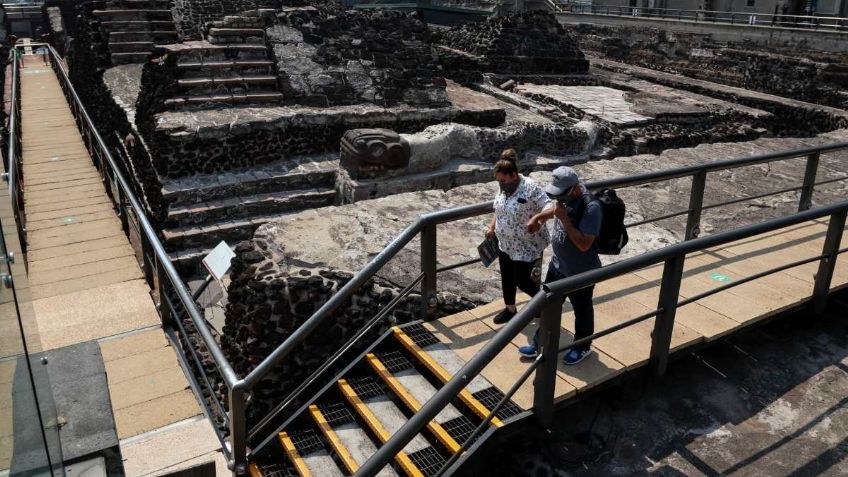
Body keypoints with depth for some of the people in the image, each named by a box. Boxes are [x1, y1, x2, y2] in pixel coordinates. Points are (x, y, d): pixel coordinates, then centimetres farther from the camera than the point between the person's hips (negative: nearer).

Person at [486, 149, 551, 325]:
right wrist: (492, 227, 13)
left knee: (521, 280, 2)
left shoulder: (531, 188, -25)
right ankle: (510, 309, 36)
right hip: (505, 243, 7)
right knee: (506, 277, 16)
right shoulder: (503, 187, -1)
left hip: (527, 246, -7)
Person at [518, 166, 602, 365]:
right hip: (557, 265, 7)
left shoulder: (591, 208, -31)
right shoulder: (566, 197, -7)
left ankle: (582, 347, 40)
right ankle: (540, 343, 38)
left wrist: (564, 219, -34)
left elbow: (584, 244, -33)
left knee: (582, 311, 17)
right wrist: (538, 217, 2)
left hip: (581, 273, -7)